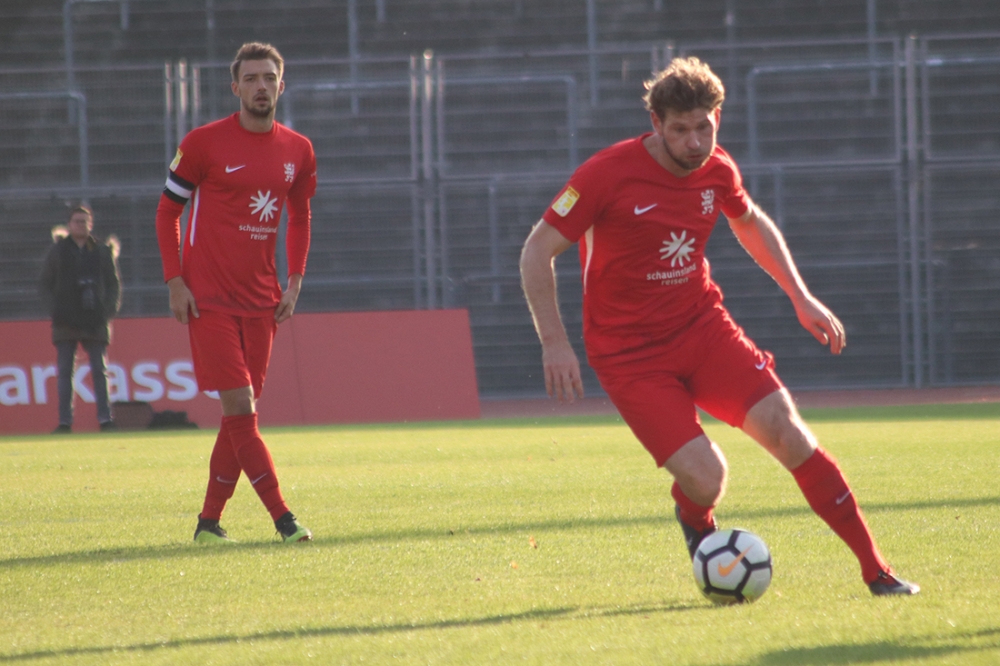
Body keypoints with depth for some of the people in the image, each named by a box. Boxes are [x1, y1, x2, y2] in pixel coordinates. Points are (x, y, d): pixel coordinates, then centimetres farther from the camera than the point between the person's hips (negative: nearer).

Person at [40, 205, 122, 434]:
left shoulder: (103, 251, 10)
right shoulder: (57, 251, 8)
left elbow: (114, 283, 12)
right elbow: (45, 284, 8)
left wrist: (109, 309, -3)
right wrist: (54, 310, -6)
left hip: (95, 320, 0)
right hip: (65, 322, 0)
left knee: (100, 370, -2)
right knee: (65, 371, -2)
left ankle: (105, 418, -1)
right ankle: (64, 421, -2)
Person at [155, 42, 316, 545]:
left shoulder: (298, 151, 7)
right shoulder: (204, 143, -6)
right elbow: (167, 210, 1)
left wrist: (295, 282, 9)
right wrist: (175, 282, -7)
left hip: (261, 300, 5)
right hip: (209, 298, -5)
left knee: (240, 415, 6)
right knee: (239, 408, -12)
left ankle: (209, 521, 15)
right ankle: (282, 518, -13)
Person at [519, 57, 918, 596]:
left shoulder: (717, 171, 0)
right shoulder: (609, 173, -17)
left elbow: (751, 223, 24)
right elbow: (537, 251, -11)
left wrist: (801, 298, 19)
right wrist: (555, 344, -18)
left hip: (702, 325, 4)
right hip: (630, 353, -4)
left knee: (785, 429, -15)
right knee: (705, 478, -18)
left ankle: (876, 570, -8)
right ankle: (697, 527, 22)